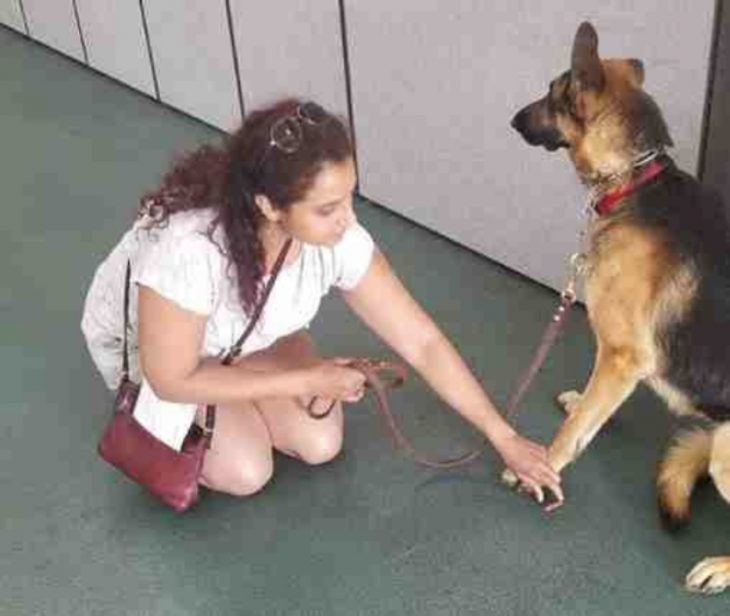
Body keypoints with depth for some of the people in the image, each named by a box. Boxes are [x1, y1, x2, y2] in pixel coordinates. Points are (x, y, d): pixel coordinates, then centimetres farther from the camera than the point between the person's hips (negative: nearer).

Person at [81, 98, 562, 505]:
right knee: (244, 473, -16)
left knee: (320, 445, -11)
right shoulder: (187, 248, -44)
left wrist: (505, 439, -16)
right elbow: (173, 380, -29)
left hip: (250, 332, 4)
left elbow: (422, 342, -21)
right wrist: (306, 380, -25)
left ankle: (235, 407, 16)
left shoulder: (337, 239, -29)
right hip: (154, 346, -3)